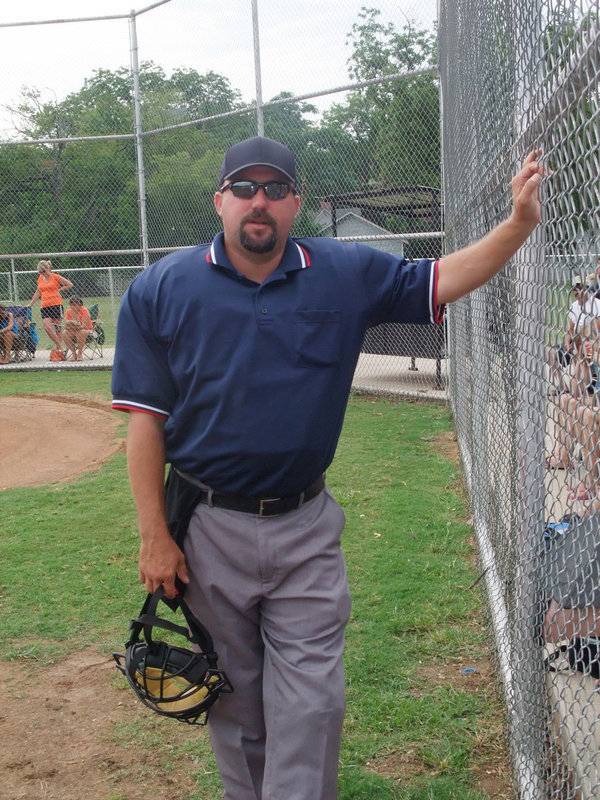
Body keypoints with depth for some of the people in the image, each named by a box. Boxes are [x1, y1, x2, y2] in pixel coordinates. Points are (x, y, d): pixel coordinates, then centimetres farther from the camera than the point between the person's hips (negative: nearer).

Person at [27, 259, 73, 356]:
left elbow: (70, 285, 5)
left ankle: (58, 346, 9)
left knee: (57, 326, 0)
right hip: (45, 306, 5)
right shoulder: (40, 279, 13)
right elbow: (38, 292, 25)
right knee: (47, 327, -10)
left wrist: (59, 290, -2)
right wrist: (30, 304, 23)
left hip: (56, 305, -4)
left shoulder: (56, 277, -1)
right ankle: (60, 346, -3)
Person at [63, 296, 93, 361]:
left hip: (87, 331, -4)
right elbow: (66, 326, -6)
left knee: (81, 332, -38)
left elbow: (84, 326, -23)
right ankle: (74, 353, -13)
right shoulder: (68, 311, -2)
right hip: (74, 332, 4)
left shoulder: (84, 311, -15)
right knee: (65, 334, -25)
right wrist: (68, 326, -30)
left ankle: (80, 353, -19)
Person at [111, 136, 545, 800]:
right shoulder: (161, 289, -5)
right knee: (233, 697, 16)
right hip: (208, 528, 0)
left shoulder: (347, 274, 0)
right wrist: (155, 538, -8)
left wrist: (519, 224, -11)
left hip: (306, 528, 1)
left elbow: (441, 280, 5)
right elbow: (146, 421, -5)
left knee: (311, 703, 4)